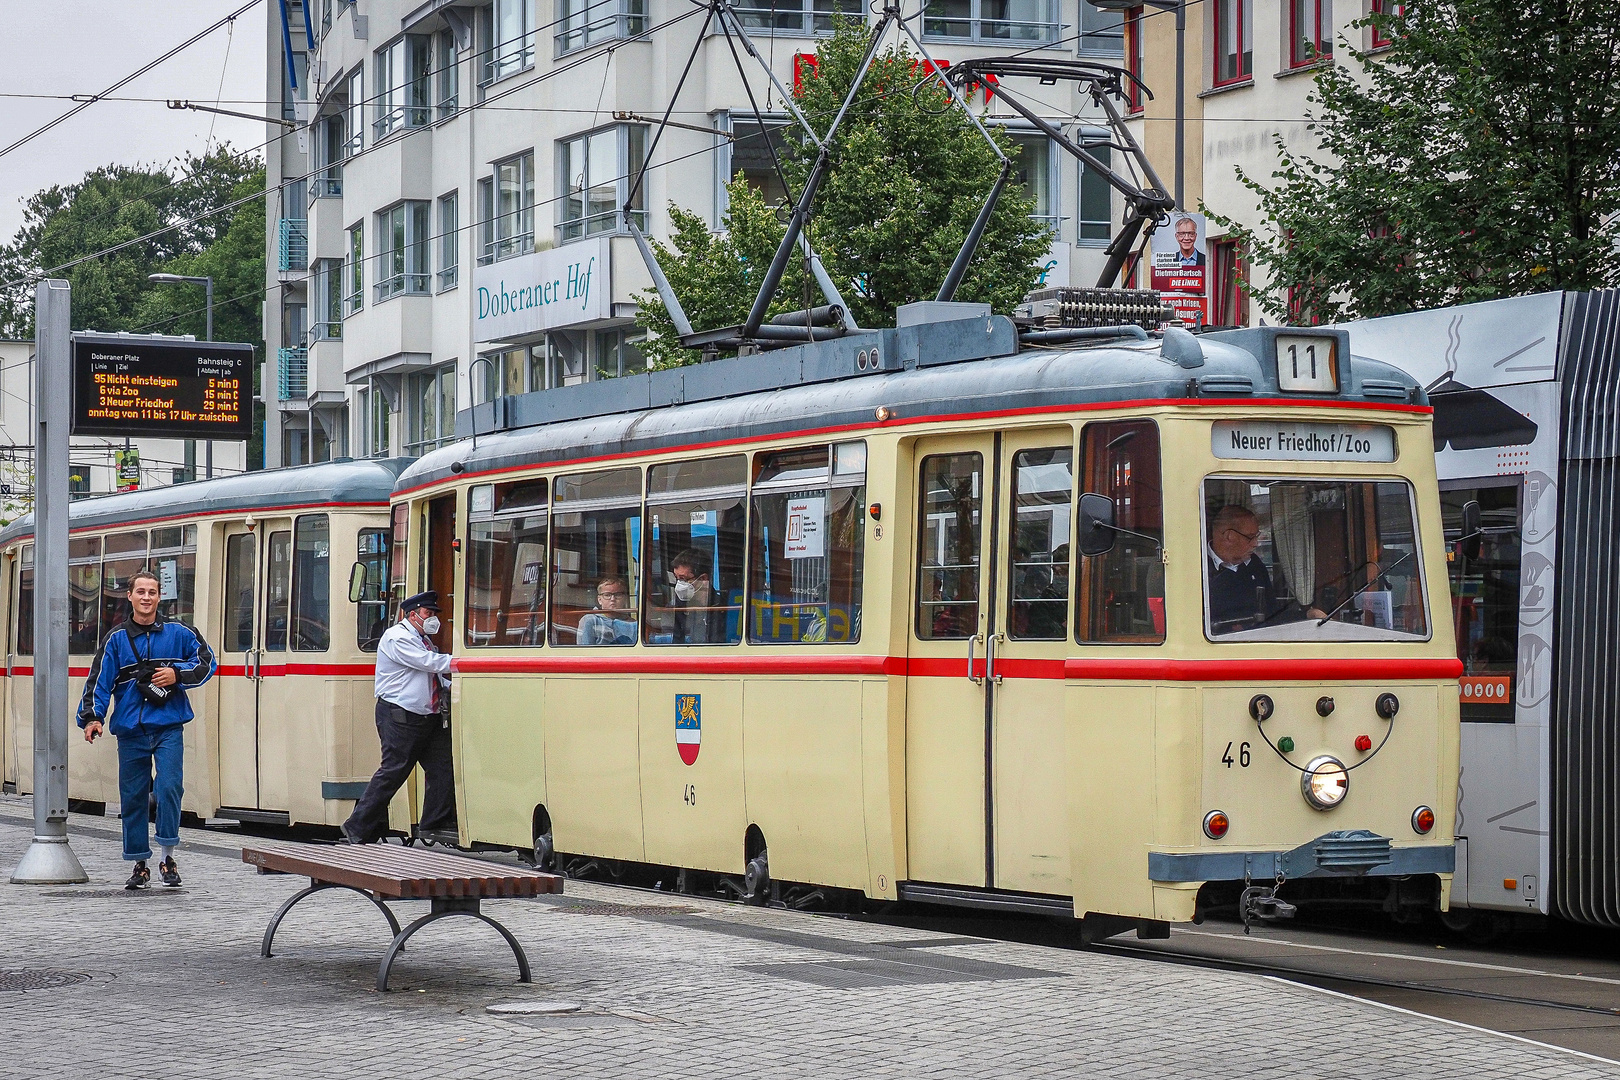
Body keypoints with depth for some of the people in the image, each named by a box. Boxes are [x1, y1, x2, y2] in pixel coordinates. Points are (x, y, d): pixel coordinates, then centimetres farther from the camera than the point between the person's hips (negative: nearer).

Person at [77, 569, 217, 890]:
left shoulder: (178, 633, 6)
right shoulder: (116, 639, 6)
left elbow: (207, 662, 12)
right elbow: (99, 681, 2)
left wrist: (178, 674, -4)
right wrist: (92, 717, -10)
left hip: (168, 727, -1)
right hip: (130, 730, 1)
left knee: (169, 786, -16)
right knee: (132, 797, 4)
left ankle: (168, 856, -3)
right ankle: (140, 865, 15)